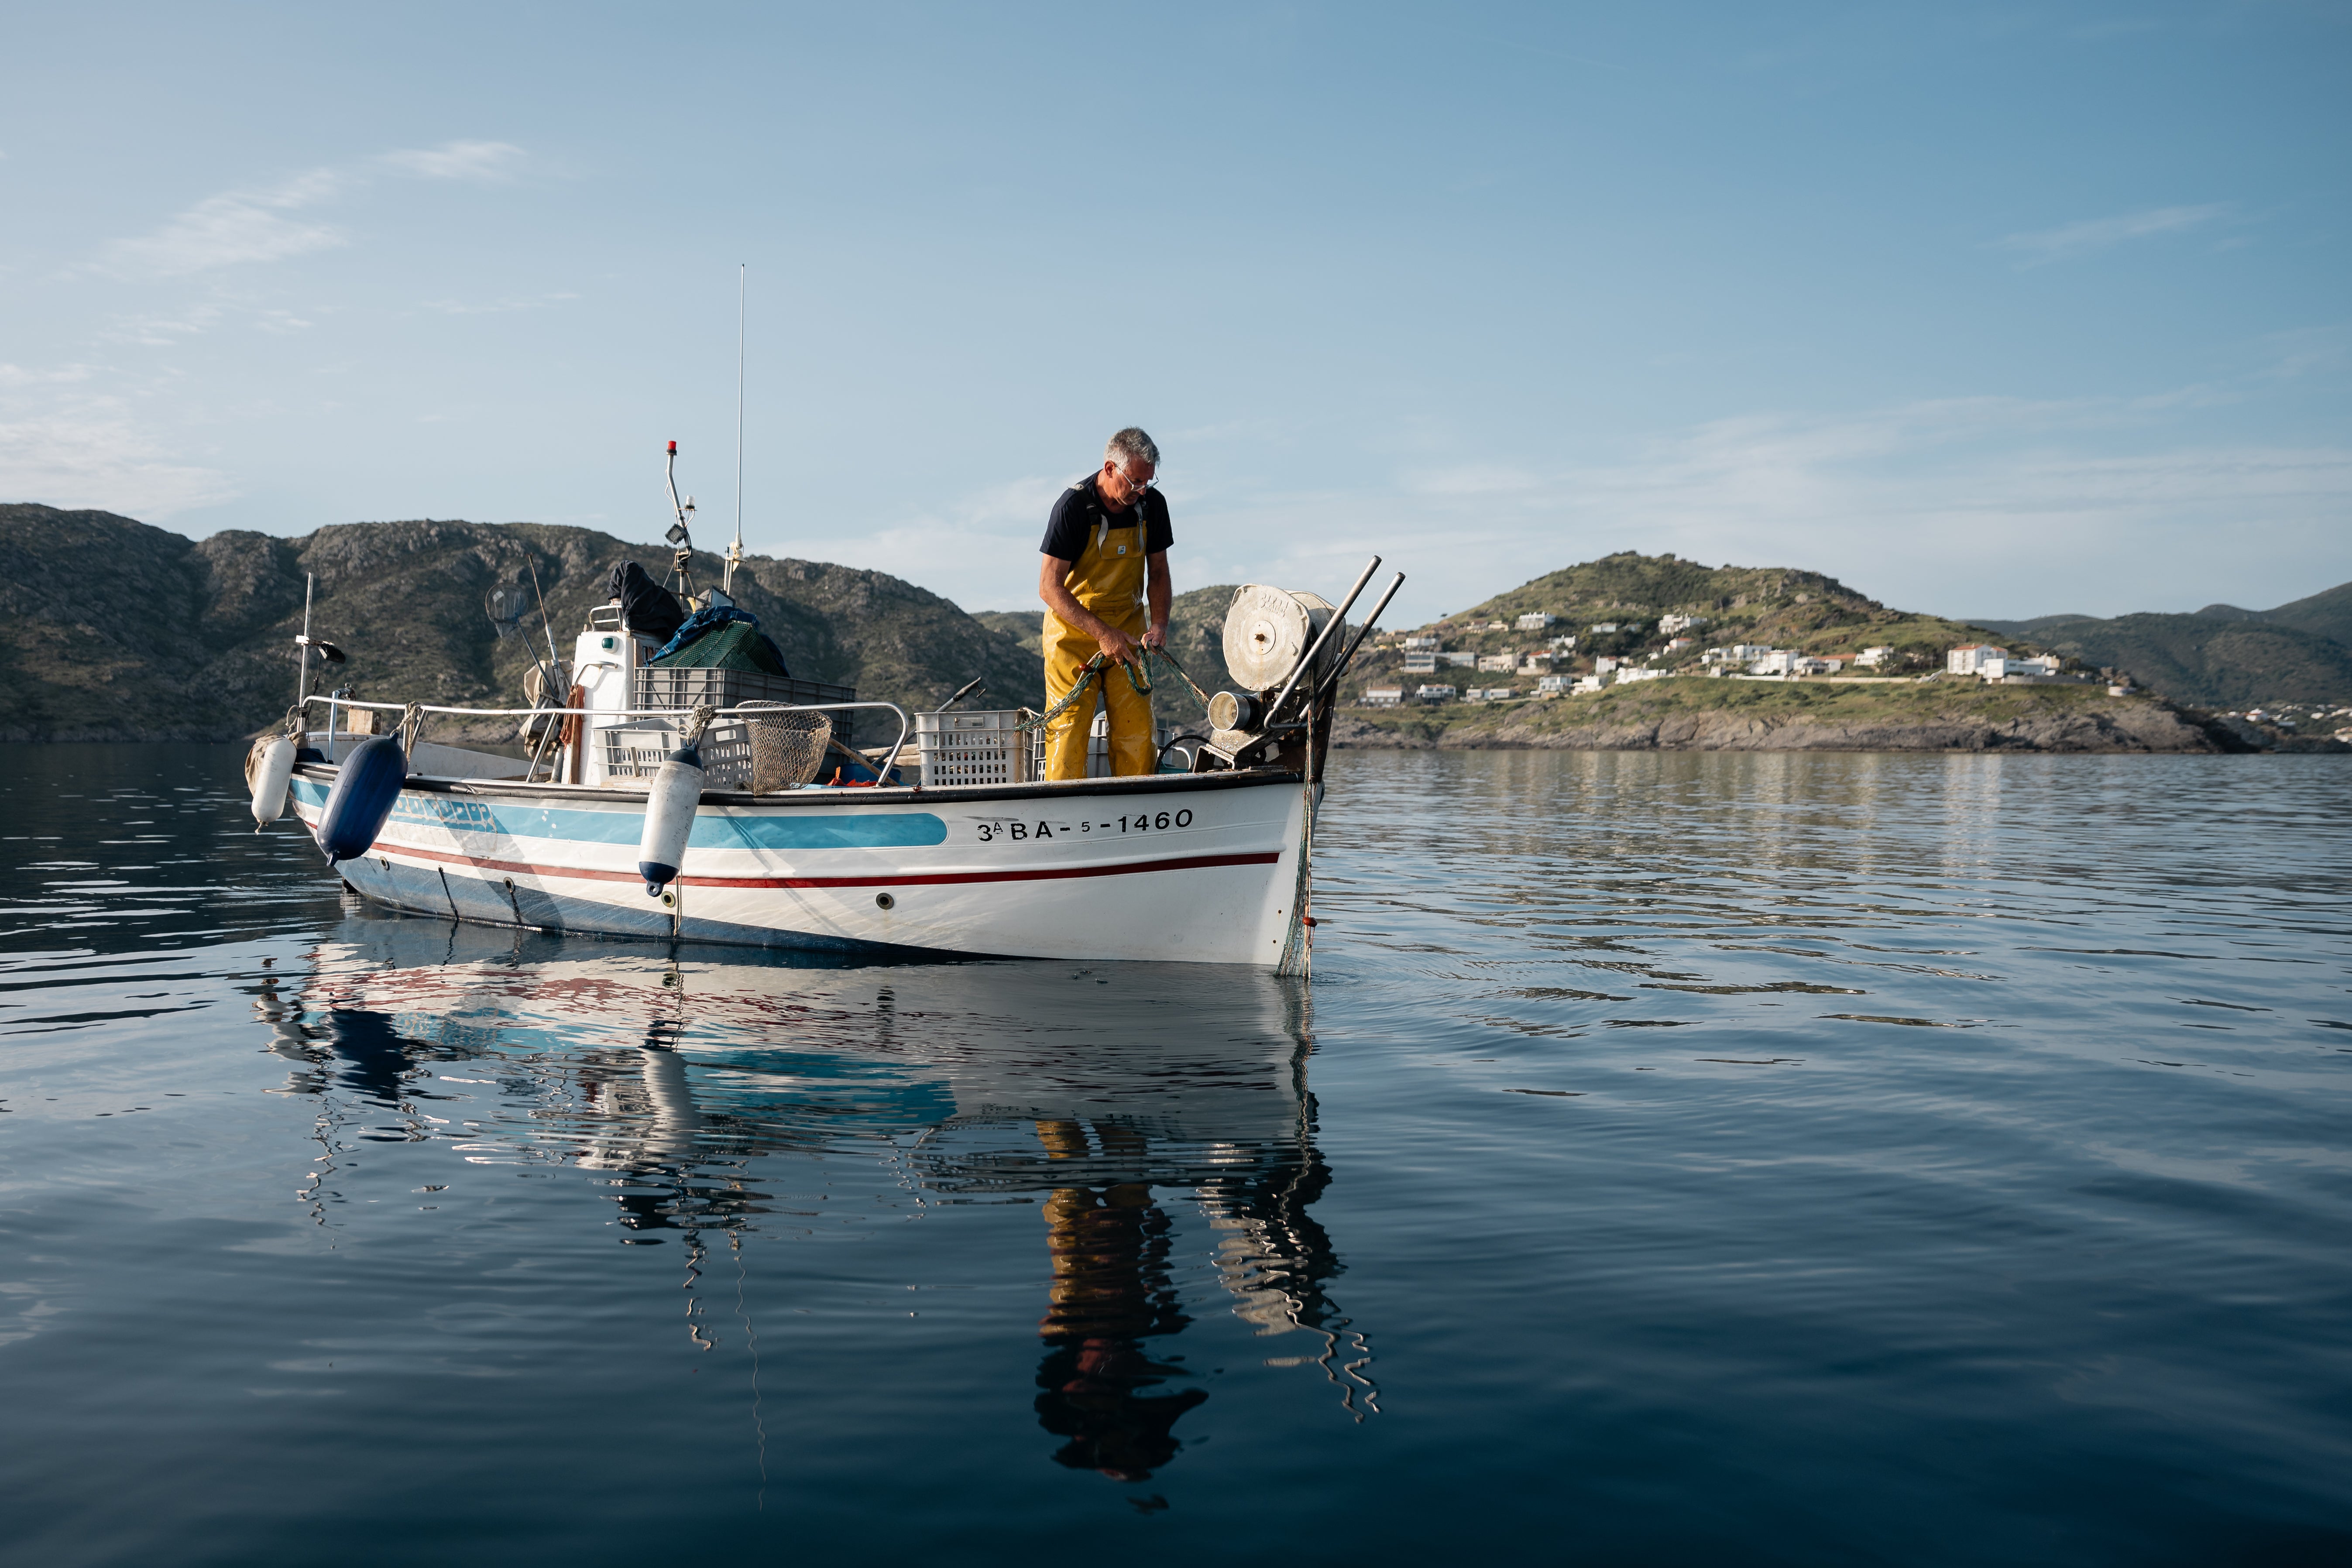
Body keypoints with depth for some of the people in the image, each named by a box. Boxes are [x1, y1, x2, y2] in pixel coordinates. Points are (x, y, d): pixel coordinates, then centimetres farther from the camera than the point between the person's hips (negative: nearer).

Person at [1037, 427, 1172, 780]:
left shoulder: (1152, 504, -3)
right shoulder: (1073, 506, -17)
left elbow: (1158, 573, 9)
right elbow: (1049, 587, -18)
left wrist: (1159, 623, -10)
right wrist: (1102, 633, -26)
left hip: (1128, 628, 4)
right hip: (1073, 626, -4)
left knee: (1137, 730, -3)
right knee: (1069, 728, -8)